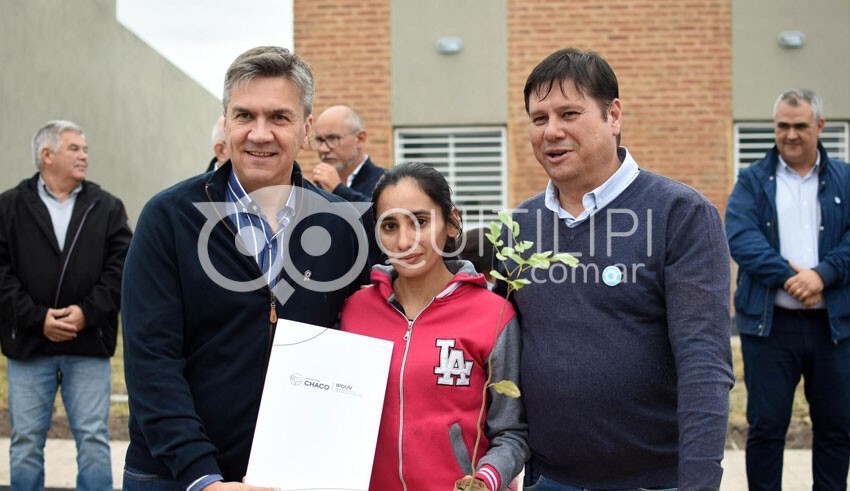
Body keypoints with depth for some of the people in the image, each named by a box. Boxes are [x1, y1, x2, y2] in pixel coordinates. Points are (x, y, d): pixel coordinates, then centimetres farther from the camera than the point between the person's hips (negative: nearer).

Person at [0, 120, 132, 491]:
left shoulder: (107, 208, 8)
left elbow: (120, 268, 0)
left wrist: (87, 312, -12)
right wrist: (37, 318, -13)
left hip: (89, 344, 1)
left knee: (93, 440, 3)